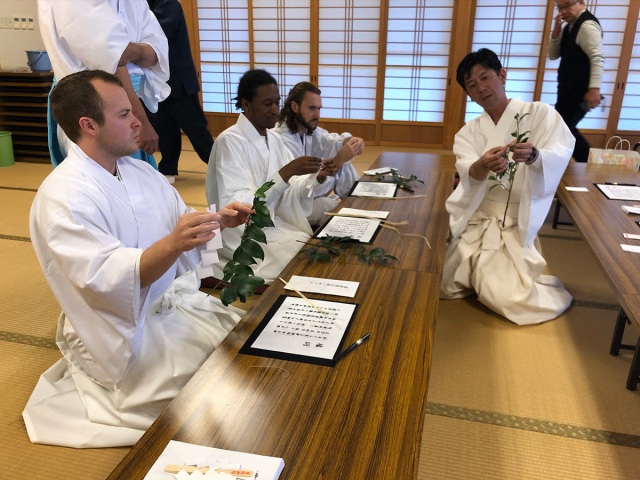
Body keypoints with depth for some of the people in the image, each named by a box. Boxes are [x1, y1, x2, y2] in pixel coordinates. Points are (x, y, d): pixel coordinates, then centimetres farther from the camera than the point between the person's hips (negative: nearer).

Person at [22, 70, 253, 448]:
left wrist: (219, 219, -6)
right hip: (125, 331, -7)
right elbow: (106, 278, -30)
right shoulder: (63, 196, -21)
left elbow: (179, 220, 14)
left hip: (174, 300, 8)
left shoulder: (138, 170, 5)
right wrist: (172, 245, -46)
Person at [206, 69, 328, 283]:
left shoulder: (274, 139, 6)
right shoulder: (230, 142, -17)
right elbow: (236, 208, -26)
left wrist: (319, 176, -14)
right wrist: (286, 172, -30)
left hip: (273, 225, 7)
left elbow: (292, 191, 5)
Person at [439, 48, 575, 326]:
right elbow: (468, 172, -11)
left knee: (506, 297, -19)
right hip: (475, 223, 3)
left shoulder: (540, 113, 1)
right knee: (448, 288, -5)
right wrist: (484, 165, -35)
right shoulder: (468, 132, 9)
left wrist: (533, 156, -37)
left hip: (519, 227, -3)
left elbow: (562, 154, -15)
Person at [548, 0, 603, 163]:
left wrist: (594, 89, -29)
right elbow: (553, 55, 13)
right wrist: (556, 31, -3)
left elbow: (597, 58, -21)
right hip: (568, 89, 10)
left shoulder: (587, 24, -13)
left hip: (579, 91, -10)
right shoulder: (569, 25, 15)